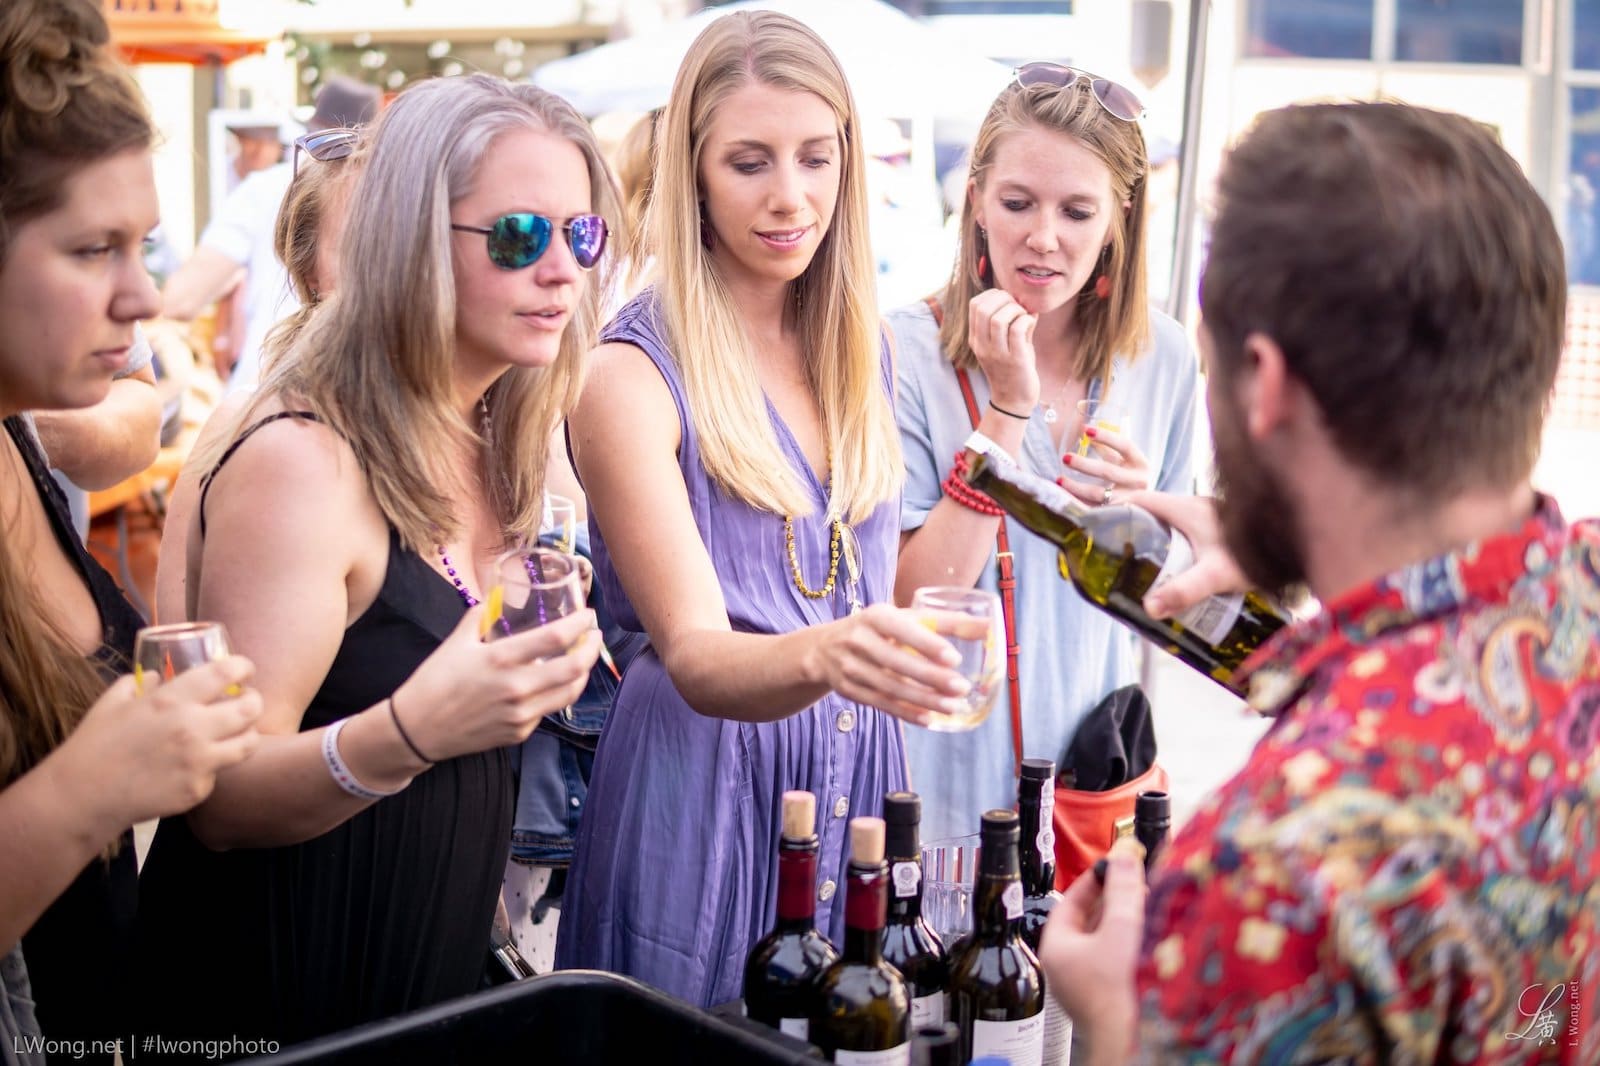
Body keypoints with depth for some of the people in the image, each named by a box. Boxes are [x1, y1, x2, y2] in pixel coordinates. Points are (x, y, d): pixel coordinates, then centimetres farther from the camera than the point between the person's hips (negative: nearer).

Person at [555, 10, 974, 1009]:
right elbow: (694, 656, -21)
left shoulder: (864, 349, 5)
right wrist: (819, 656, -41)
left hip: (863, 773, 6)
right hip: (707, 778, -5)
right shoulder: (632, 373, -14)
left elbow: (891, 589, 9)